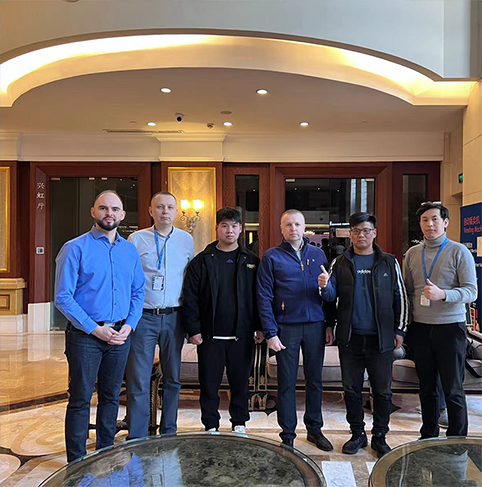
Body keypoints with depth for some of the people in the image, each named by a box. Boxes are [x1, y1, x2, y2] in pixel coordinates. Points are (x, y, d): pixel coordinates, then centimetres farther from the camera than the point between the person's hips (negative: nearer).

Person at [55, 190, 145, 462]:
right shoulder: (76, 248, -7)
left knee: (111, 396, 16)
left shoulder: (130, 250, 7)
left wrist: (129, 325, -4)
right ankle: (76, 461, 21)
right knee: (81, 399, 4)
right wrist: (94, 328, -15)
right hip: (85, 335, -4)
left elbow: (138, 291, 10)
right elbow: (63, 297, -11)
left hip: (120, 335, 5)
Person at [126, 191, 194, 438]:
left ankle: (168, 432, 29)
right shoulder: (136, 239, 1)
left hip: (174, 317, 3)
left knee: (172, 378, 13)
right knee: (138, 381, -1)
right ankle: (136, 439, 12)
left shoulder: (186, 239, 8)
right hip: (143, 316, -2)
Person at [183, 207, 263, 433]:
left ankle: (239, 424, 32)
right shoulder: (201, 261, 1)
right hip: (210, 337, -1)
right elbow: (190, 298, -1)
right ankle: (211, 427, 28)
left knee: (240, 383, 13)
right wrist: (193, 329, -7)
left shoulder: (251, 261, 5)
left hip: (242, 336, 1)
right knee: (209, 384, 10)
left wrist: (260, 327, 1)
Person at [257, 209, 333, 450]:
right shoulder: (271, 257, 0)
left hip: (316, 325, 3)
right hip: (286, 327, -3)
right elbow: (264, 298, -4)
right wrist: (270, 333, -11)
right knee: (287, 383, 6)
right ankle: (288, 435, 21)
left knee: (315, 380, 13)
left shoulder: (318, 254, 9)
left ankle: (314, 429, 30)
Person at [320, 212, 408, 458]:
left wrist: (399, 330, 3)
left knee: (383, 391, 9)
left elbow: (400, 297, 6)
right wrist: (324, 286, -18)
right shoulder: (340, 263, 5)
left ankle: (379, 436, 26)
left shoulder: (389, 262, 3)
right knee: (351, 389, 11)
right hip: (349, 338, 1)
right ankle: (358, 434, 27)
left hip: (381, 338, -1)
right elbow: (331, 295, 5)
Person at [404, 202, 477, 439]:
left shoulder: (459, 252, -4)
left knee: (453, 390, 4)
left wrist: (442, 294, -26)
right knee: (426, 387, 15)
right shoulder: (412, 254, 8)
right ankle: (428, 435, 29)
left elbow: (471, 291, -9)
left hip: (450, 328, -4)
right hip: (419, 329, 4)